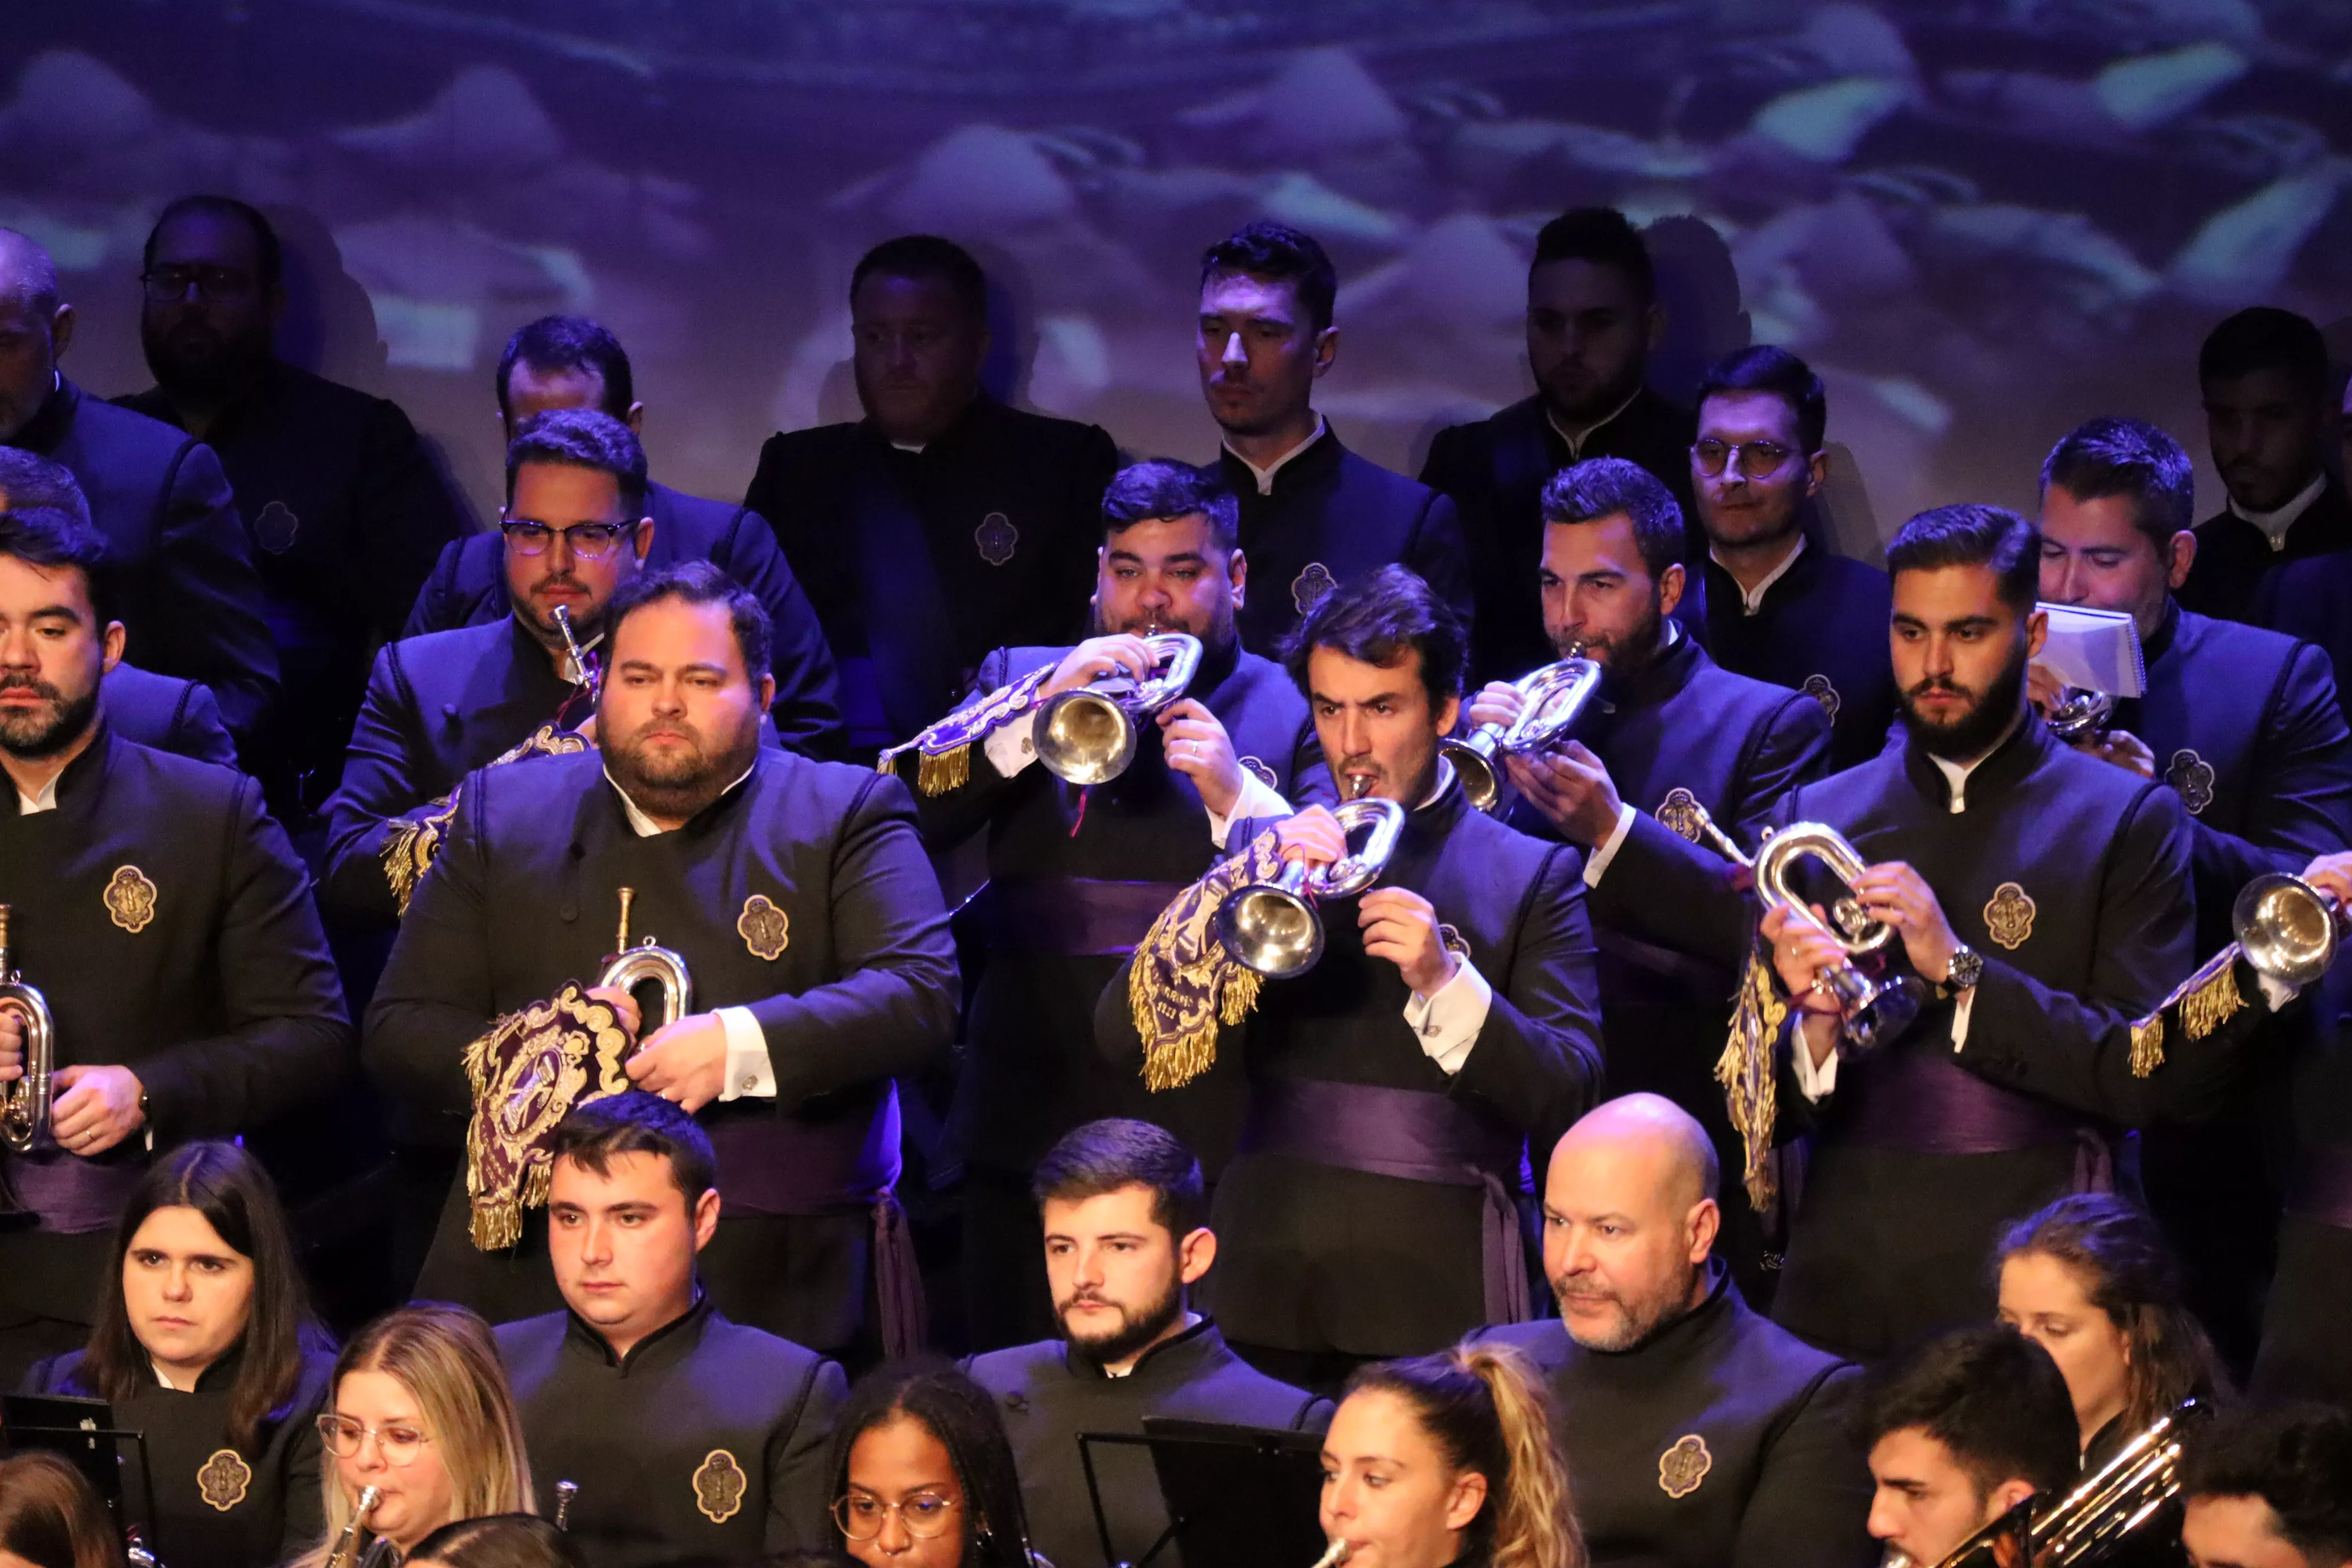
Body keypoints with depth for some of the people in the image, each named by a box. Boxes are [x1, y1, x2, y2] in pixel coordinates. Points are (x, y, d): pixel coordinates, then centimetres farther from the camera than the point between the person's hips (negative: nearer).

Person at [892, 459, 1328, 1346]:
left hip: (1215, 1140, -2)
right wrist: (1044, 707, -10)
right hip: (1032, 1130, 2)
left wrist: (1238, 797, -18)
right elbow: (909, 819, -1)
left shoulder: (1292, 709, 8)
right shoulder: (1018, 680, 15)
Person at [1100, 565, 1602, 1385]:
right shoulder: (1262, 849, 13)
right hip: (1265, 1295, 2)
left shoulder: (1533, 875, 6)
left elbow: (1567, 1102, -4)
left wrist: (1444, 981, -18)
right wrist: (1253, 884, -10)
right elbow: (1120, 1032, 2)